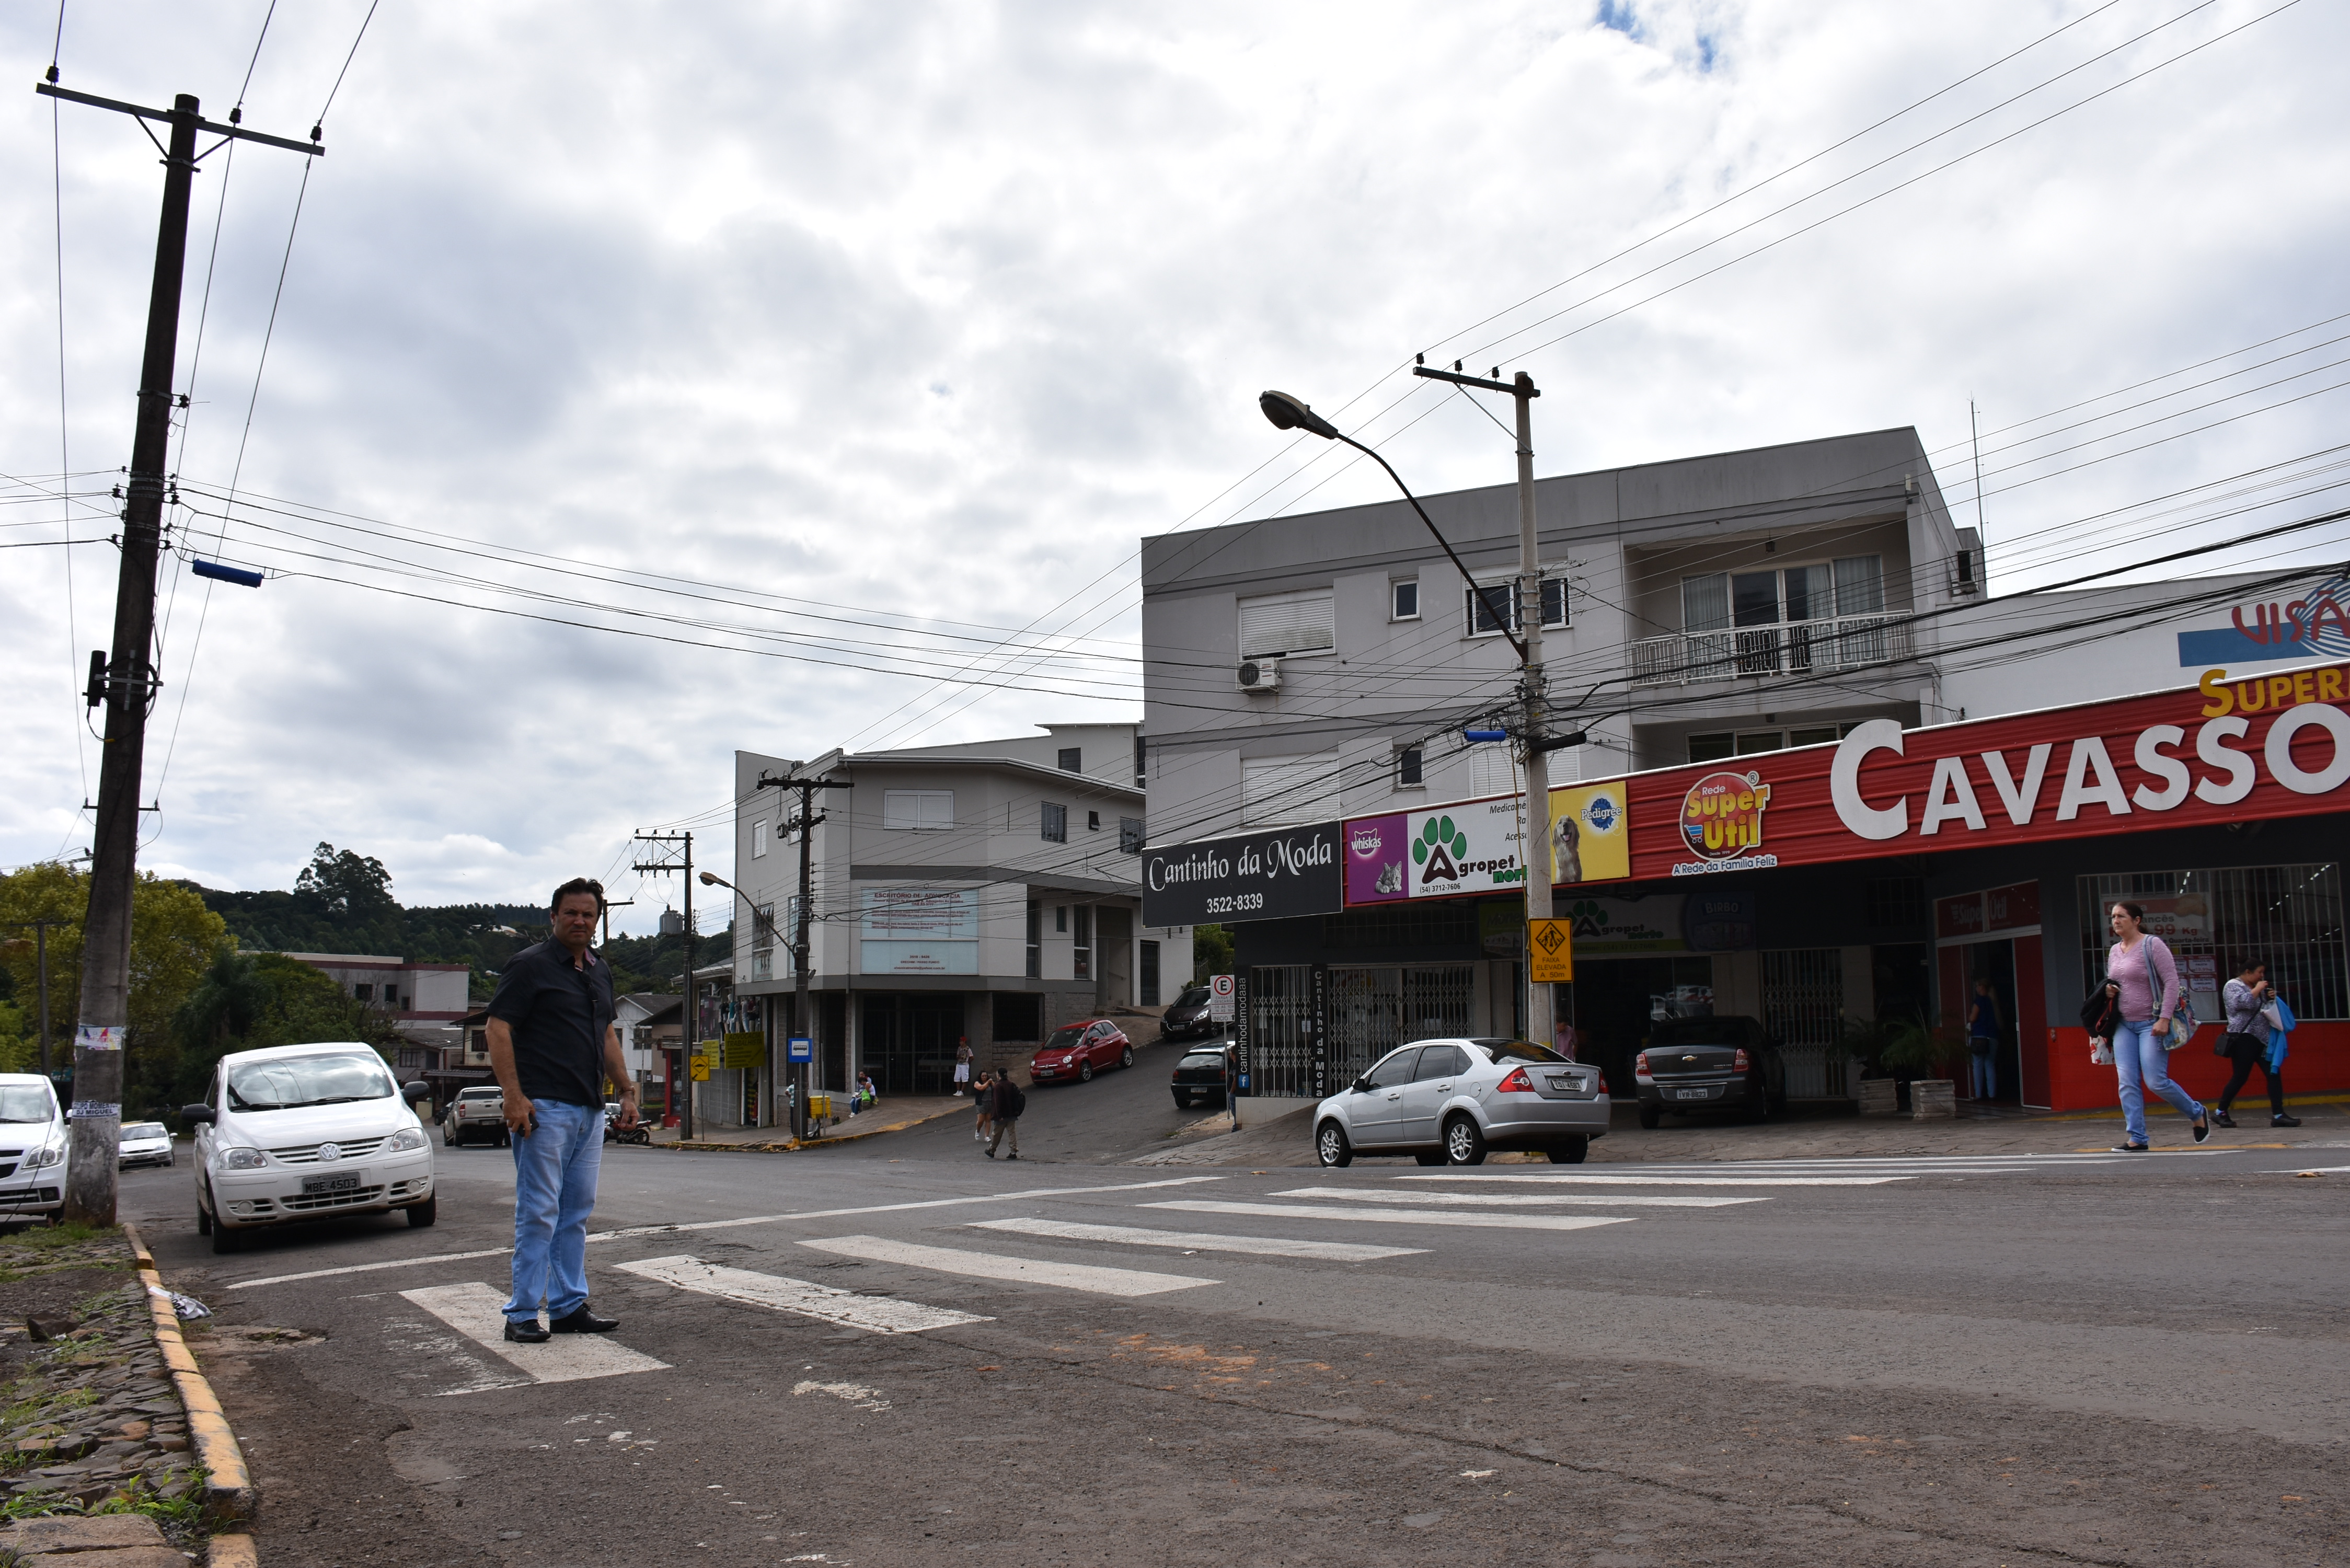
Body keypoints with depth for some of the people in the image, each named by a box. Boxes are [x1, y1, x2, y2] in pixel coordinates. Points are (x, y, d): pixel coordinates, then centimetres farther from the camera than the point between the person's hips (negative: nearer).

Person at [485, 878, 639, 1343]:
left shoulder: (600, 972, 17)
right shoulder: (530, 965, -6)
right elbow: (498, 1030, -11)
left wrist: (627, 1091, 18)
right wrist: (514, 1097, -19)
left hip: (590, 1111, 8)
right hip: (544, 1108, -7)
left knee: (576, 1214, 11)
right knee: (539, 1213, -6)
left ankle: (569, 1307, 18)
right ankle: (522, 1314, 2)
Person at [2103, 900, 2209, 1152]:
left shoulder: (2152, 945, -8)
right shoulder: (2114, 951, 13)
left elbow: (2172, 982, -13)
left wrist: (2164, 1018, -20)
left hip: (2151, 1024, -6)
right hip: (2124, 1025, 6)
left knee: (2156, 1081, -8)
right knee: (2127, 1082, -3)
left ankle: (2198, 1114, 19)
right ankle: (2136, 1139, -2)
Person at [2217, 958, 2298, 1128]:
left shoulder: (2255, 988, 21)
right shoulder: (2233, 986, -4)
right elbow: (2243, 1002, -22)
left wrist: (2271, 998, 9)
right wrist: (2258, 989, -10)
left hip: (2261, 1039, 8)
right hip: (2244, 1038, -8)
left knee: (2274, 1074, -2)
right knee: (2240, 1077, -7)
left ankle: (2278, 1115, -1)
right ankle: (2220, 1113, 3)